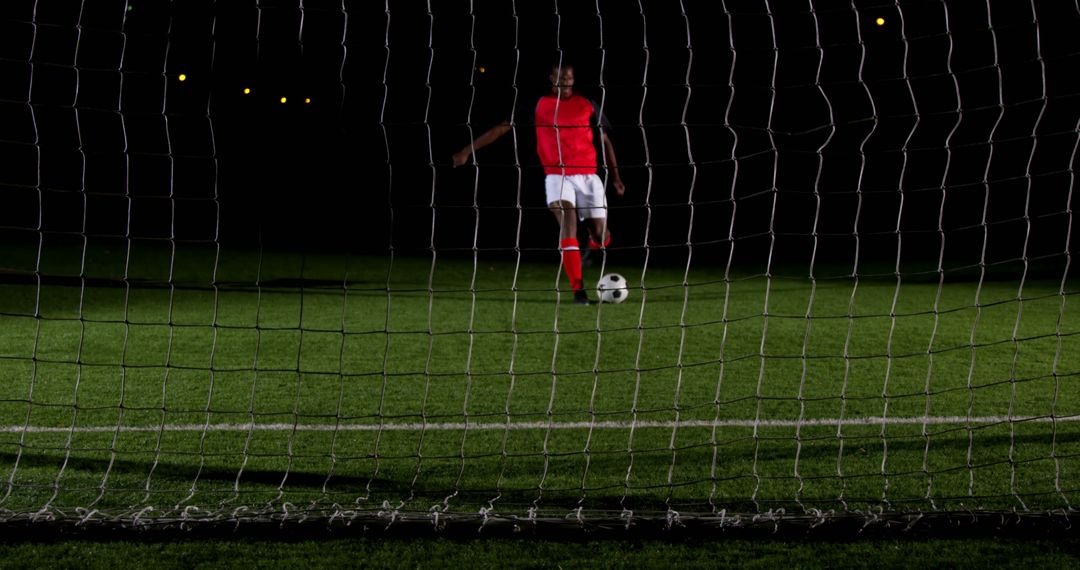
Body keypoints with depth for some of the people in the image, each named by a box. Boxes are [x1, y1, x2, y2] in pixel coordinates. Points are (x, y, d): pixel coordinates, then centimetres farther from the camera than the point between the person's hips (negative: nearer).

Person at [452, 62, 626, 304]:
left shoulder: (587, 105, 7)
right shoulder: (538, 106, 3)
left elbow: (604, 140, 15)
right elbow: (502, 128, 4)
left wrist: (615, 175, 11)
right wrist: (468, 150, 1)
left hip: (588, 175, 2)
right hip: (556, 175, -2)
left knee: (601, 234, 0)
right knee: (567, 222, -24)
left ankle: (593, 249, 41)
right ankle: (578, 289, -24)